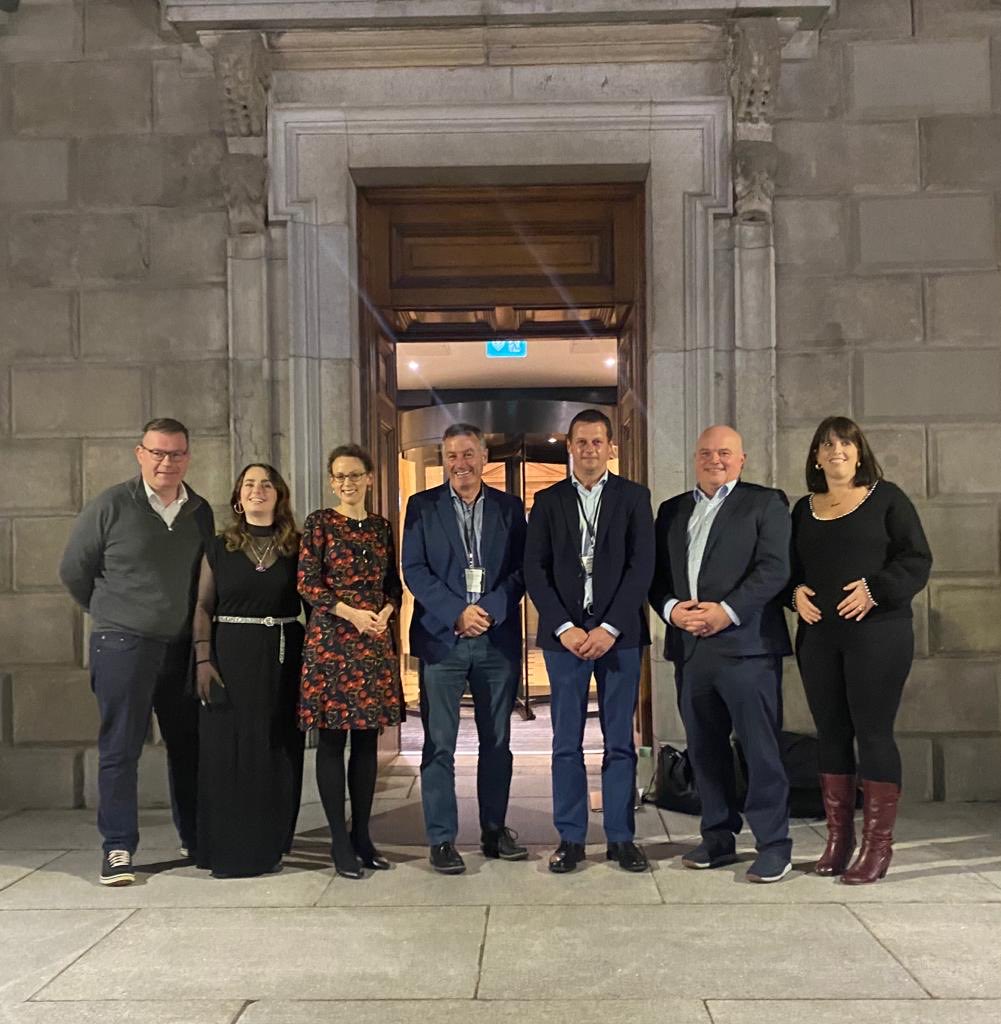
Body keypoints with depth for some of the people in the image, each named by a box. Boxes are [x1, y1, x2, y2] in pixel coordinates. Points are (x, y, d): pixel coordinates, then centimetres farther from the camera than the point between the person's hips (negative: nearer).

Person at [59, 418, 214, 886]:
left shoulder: (199, 512, 7)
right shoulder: (110, 506, -5)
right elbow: (74, 570, 3)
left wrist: (191, 623, 11)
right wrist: (110, 614, 9)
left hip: (182, 646, 4)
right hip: (123, 645, -4)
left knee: (189, 743, 10)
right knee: (120, 748, 0)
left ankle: (195, 839, 22)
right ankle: (118, 849, 8)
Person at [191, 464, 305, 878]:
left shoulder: (296, 547, 6)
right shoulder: (219, 548, 6)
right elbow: (203, 607, 4)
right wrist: (203, 659, -6)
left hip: (283, 657, 1)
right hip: (231, 656, 0)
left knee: (278, 750, 3)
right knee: (228, 750, 0)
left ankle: (269, 845, 15)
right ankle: (229, 849, 10)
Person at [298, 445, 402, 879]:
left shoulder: (381, 526, 12)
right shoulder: (319, 523, 0)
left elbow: (394, 583, 15)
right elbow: (307, 584, -6)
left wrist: (386, 611, -6)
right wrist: (350, 612, -16)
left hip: (375, 640, 4)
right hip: (331, 637, -4)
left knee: (368, 739, 8)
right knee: (332, 740, 0)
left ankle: (362, 835, 17)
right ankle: (340, 841, 7)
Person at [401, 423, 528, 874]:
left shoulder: (509, 507, 9)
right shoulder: (422, 506, 5)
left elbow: (520, 570, 4)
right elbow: (414, 570, -2)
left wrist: (489, 611, -12)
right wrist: (457, 613, -12)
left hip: (498, 638, 2)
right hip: (441, 638, -2)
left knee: (497, 741, 10)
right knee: (439, 744, 0)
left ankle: (495, 830, 22)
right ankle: (441, 840, 8)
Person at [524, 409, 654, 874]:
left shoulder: (634, 497, 5)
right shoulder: (548, 501, 8)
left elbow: (641, 567, -2)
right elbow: (535, 570, 3)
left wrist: (609, 628, -11)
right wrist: (564, 628, -8)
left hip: (618, 634, -1)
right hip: (564, 634, 1)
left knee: (620, 742, 5)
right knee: (567, 742, 4)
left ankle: (621, 837, 14)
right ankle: (570, 838, 13)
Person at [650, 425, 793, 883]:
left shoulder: (766, 503, 5)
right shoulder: (672, 510, 19)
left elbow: (774, 567, -7)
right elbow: (655, 574, 14)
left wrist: (726, 611, -16)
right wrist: (671, 608, -6)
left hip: (746, 643, -5)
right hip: (689, 647, 5)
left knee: (761, 747, -3)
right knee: (704, 749, 10)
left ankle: (774, 844, 6)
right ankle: (718, 837, 21)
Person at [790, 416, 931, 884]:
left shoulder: (886, 498, 2)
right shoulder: (804, 509, 14)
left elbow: (917, 560, -3)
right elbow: (789, 566, 18)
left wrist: (875, 590, -17)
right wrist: (796, 591, -3)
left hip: (876, 632, -4)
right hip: (818, 635, 4)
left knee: (873, 733, -5)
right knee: (831, 733, 7)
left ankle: (877, 844, 3)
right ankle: (837, 838, 15)